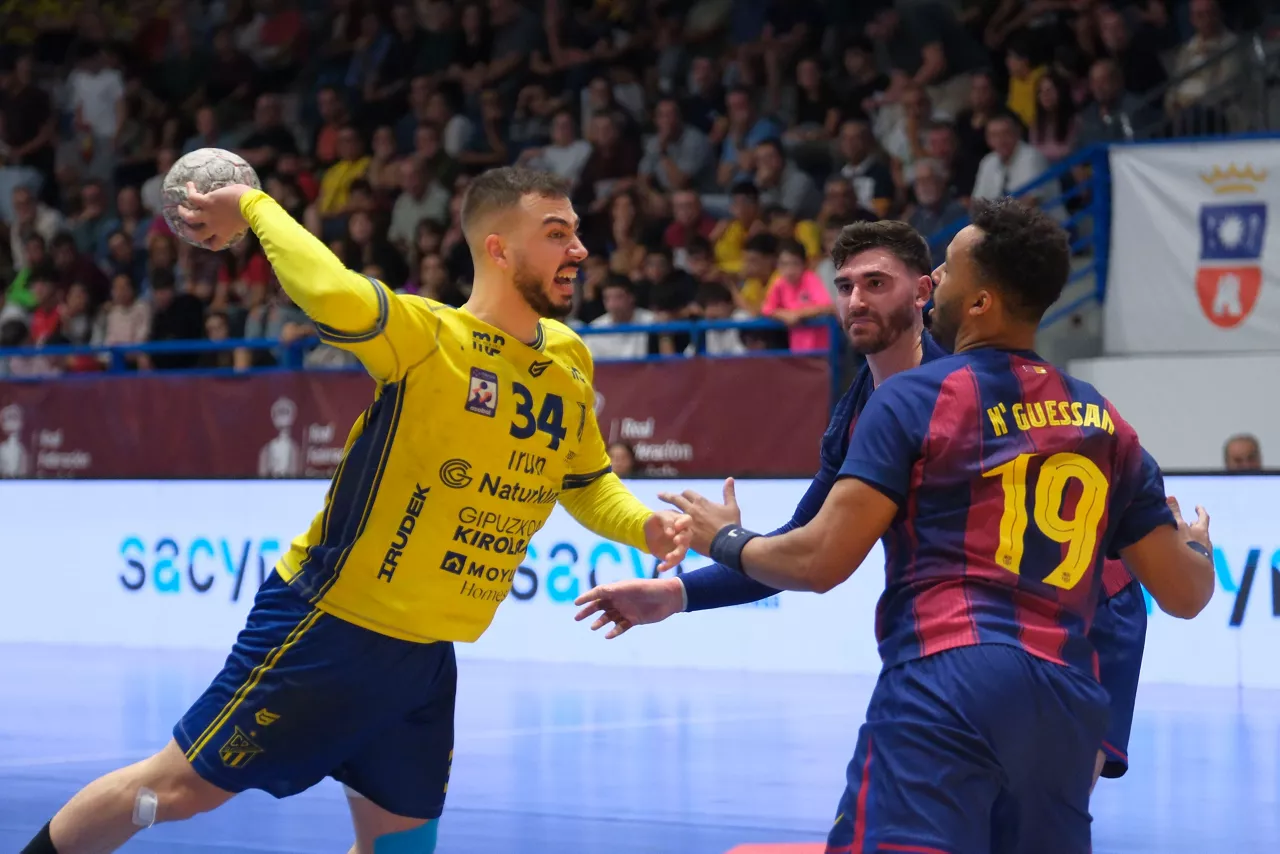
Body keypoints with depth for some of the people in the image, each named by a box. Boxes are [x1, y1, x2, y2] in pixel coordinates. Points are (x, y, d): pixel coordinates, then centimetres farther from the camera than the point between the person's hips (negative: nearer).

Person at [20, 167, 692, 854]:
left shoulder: (570, 363, 3)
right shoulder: (428, 336, -19)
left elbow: (587, 482, 19)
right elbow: (331, 293, -41)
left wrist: (644, 528, 0)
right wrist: (253, 206, -26)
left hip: (427, 656, 7)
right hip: (329, 627, -7)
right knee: (185, 786, 1)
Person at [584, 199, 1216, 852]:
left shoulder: (914, 398, 1)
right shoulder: (1102, 422, 15)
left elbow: (819, 562, -4)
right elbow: (1185, 595, 17)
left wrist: (726, 541, 16)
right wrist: (1197, 543, 42)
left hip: (944, 682, -6)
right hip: (1069, 701, 6)